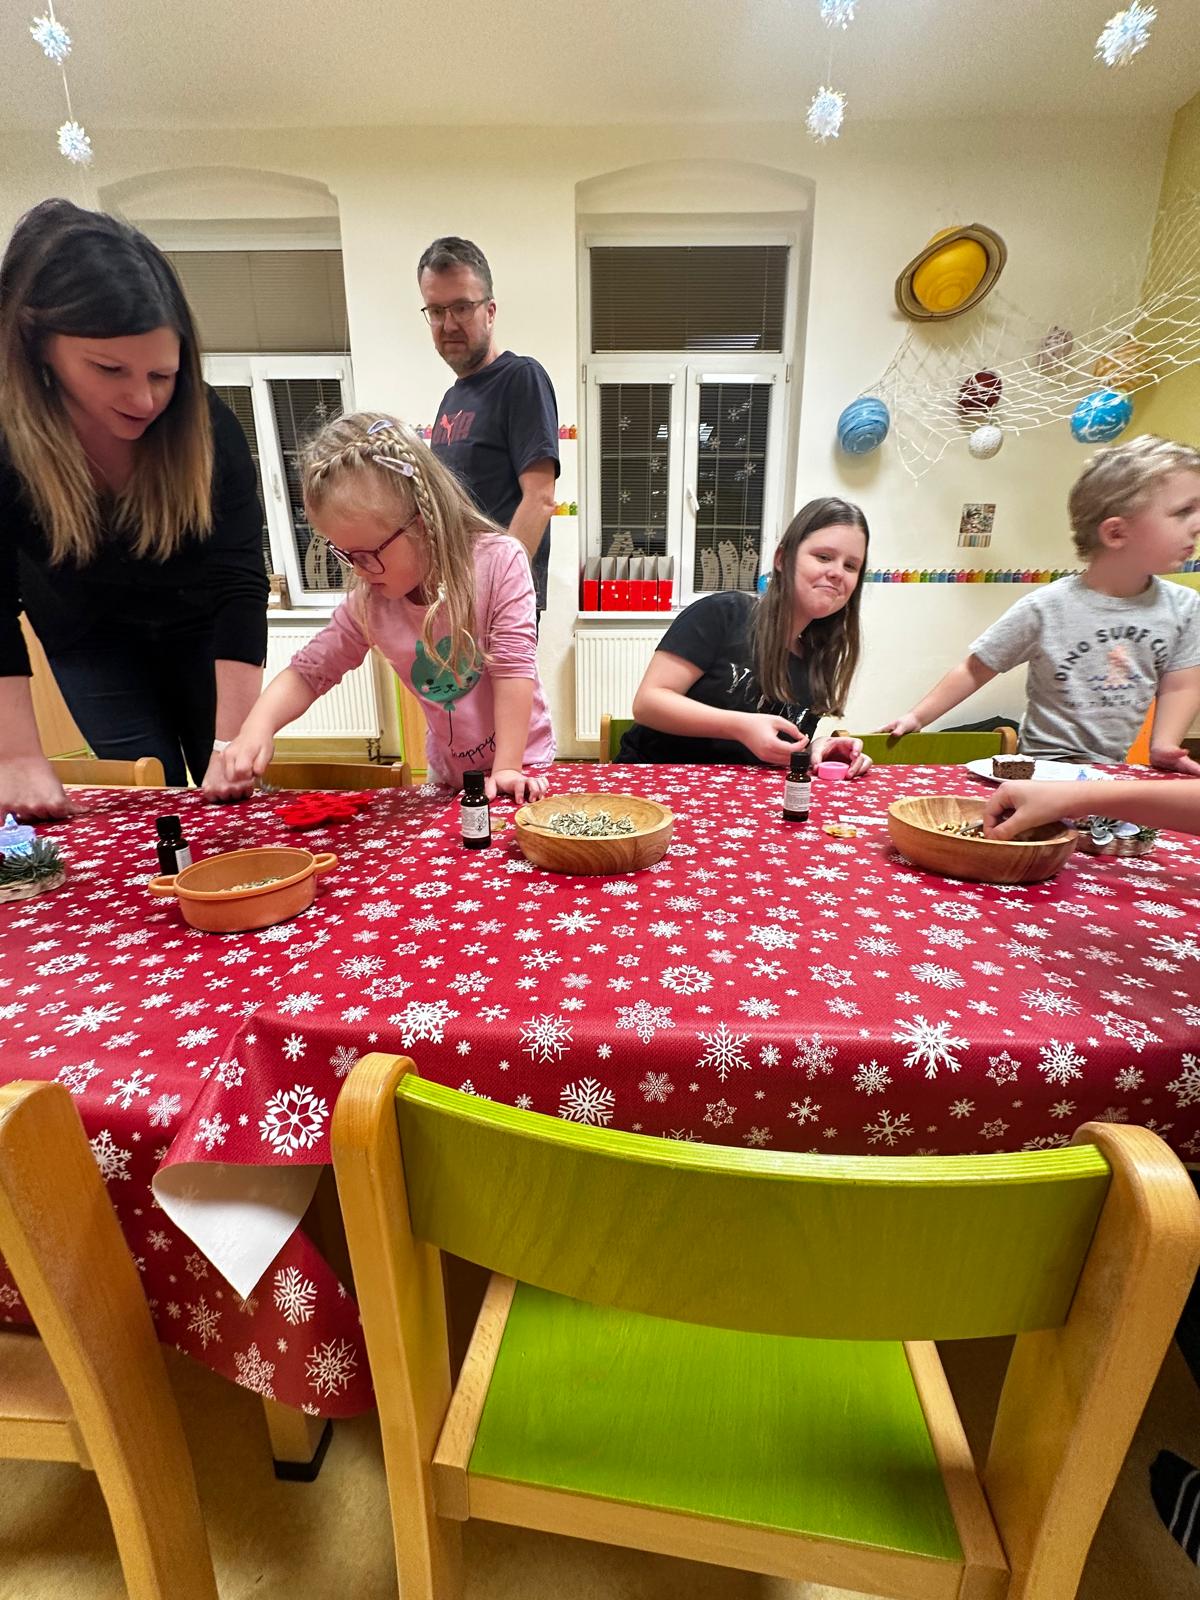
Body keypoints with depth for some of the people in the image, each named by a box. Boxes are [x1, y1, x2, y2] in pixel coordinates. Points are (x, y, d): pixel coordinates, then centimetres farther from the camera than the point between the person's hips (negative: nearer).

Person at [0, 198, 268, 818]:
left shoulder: (206, 427, -26)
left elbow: (241, 585, -28)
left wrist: (233, 744, -34)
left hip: (202, 625, 0)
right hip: (90, 637, 0)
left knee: (232, 801, 3)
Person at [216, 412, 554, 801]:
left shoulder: (499, 561, -19)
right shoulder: (369, 604, -7)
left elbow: (514, 665, -21)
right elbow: (308, 671, 1)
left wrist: (507, 769, -22)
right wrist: (257, 728, -18)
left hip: (524, 767, -3)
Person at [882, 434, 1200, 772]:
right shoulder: (1045, 608, -12)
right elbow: (974, 669, -8)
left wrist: (1163, 745, -8)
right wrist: (917, 717, -13)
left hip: (1120, 770, 3)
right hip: (1048, 765, -2)